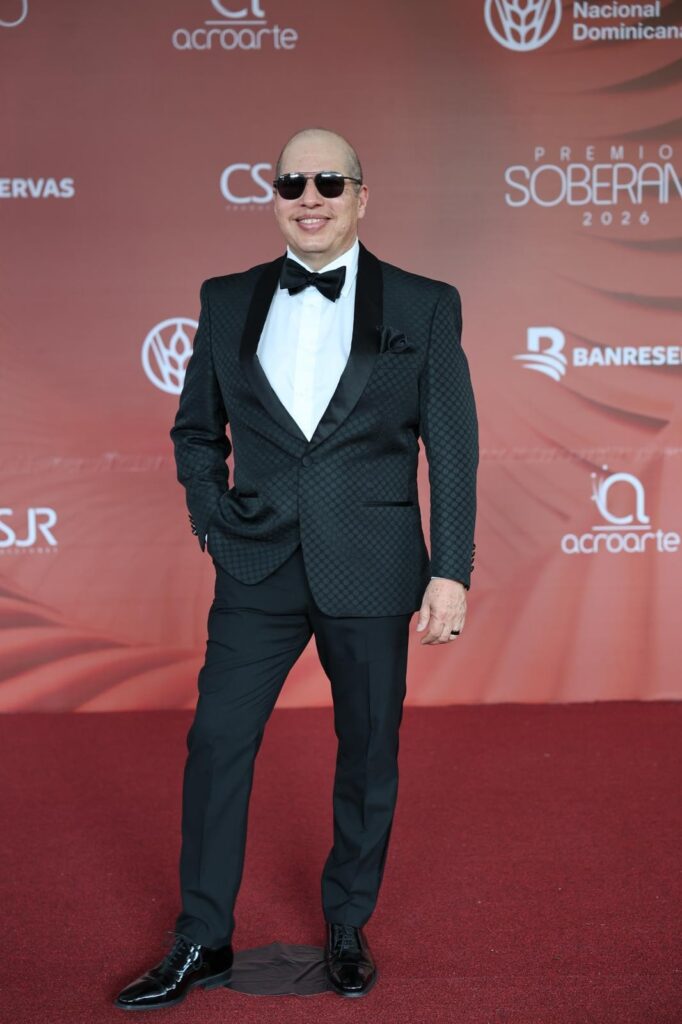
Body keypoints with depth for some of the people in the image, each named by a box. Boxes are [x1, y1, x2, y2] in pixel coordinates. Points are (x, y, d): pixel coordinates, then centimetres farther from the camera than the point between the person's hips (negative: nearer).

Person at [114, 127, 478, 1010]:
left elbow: (453, 450, -2)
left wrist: (451, 571, -7)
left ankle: (348, 928, 30)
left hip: (370, 573, -1)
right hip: (256, 572, 2)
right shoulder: (227, 302, 5)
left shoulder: (424, 306, -1)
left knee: (368, 756, 10)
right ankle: (202, 942, 19)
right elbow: (195, 429, 15)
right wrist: (212, 522, 3)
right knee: (216, 745, 3)